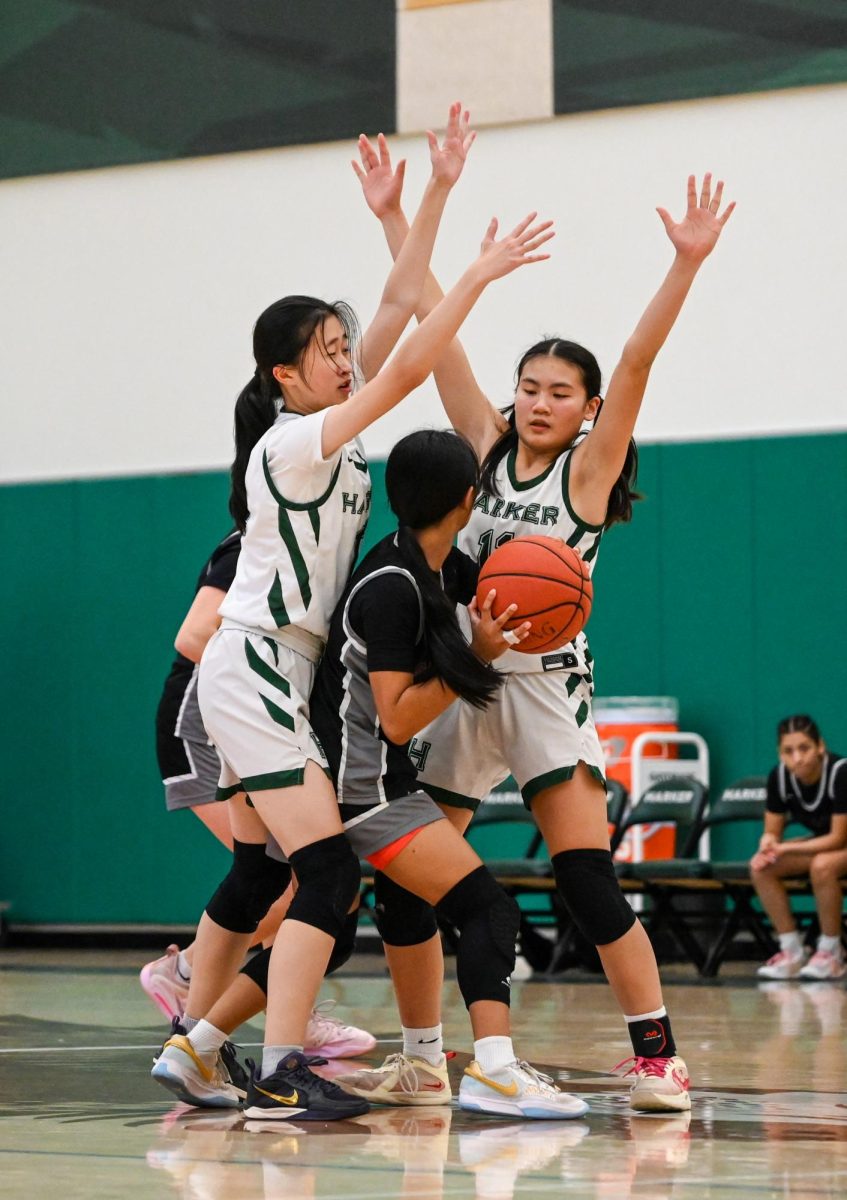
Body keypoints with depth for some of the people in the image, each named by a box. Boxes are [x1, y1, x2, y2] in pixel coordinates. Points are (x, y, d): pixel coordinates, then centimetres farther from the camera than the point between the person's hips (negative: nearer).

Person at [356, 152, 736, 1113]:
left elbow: (637, 361, -13)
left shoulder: (589, 470, 0)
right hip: (460, 675, 4)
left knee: (586, 879, -12)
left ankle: (656, 1056, -6)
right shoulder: (488, 450, 8)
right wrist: (392, 219, 3)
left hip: (544, 681, -4)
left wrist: (687, 264, -23)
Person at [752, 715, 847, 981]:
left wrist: (784, 848, -32)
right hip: (823, 841, 6)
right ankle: (792, 953, -10)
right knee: (761, 868, -16)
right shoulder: (779, 777, -13)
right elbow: (772, 831, -4)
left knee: (822, 865, -37)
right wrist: (768, 843, -30)